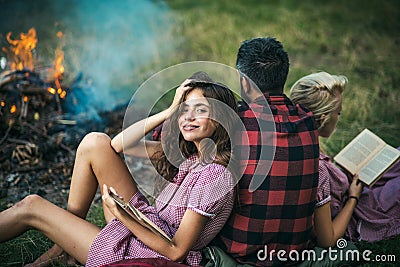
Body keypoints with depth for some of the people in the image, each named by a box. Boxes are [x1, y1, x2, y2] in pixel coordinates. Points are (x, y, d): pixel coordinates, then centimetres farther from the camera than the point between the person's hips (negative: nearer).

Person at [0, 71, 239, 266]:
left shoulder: (214, 175, -22)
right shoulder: (187, 152, 2)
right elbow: (119, 144, 1)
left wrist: (122, 216, -23)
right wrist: (169, 111, -6)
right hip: (146, 228, 8)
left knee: (32, 206, -6)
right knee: (95, 143, -3)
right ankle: (62, 248, 6)